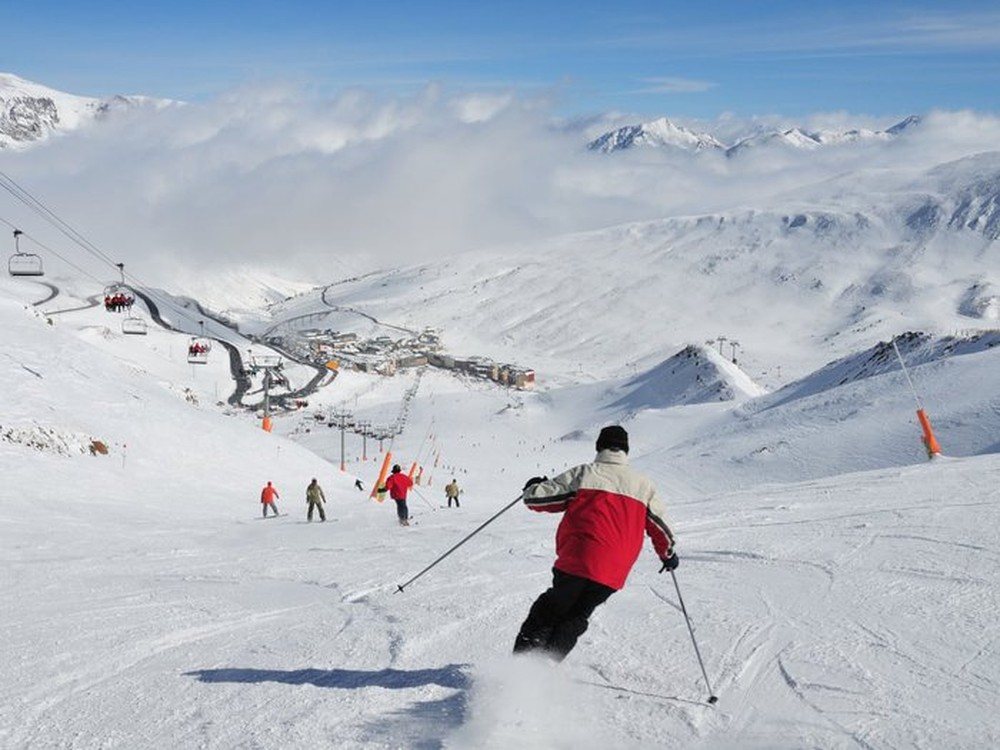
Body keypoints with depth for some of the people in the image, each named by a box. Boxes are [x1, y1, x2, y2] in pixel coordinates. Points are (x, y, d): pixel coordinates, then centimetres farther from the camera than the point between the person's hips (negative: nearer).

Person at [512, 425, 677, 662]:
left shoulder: (583, 474, 2)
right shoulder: (643, 485, 11)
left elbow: (539, 498, 2)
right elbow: (660, 526, 18)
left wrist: (532, 489, 26)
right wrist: (668, 554, 36)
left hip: (576, 562, -2)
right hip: (612, 574, 3)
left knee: (549, 611, 15)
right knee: (573, 620, 16)